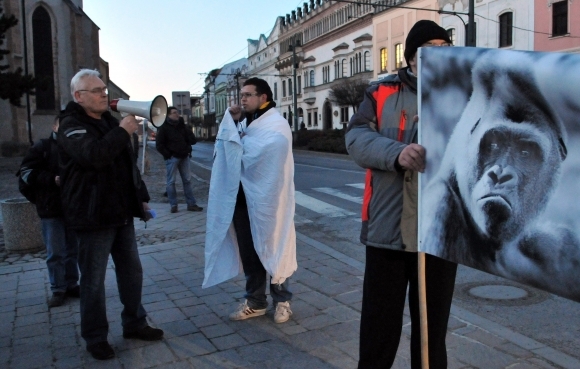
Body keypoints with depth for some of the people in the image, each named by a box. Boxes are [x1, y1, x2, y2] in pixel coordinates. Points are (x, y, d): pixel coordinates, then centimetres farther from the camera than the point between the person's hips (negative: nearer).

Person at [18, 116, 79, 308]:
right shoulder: (42, 147, 0)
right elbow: (26, 172, -6)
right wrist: (52, 180, -17)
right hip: (51, 209, -2)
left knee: (73, 251, 12)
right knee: (55, 253, 2)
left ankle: (71, 284, 25)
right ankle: (58, 290, 13)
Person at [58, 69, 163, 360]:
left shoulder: (110, 120, 15)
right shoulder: (71, 125, -10)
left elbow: (129, 162, 21)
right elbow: (94, 155, -31)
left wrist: (141, 196, 17)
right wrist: (123, 131, -20)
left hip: (122, 213, 8)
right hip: (93, 216, -8)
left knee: (132, 272, 14)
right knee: (93, 280, 3)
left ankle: (134, 323, 29)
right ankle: (95, 337, 18)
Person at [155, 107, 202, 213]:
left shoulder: (182, 126, 13)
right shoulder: (164, 127, -3)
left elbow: (192, 140, 11)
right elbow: (159, 144, -7)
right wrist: (167, 155, -11)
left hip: (184, 157, 5)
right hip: (172, 158, -5)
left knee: (187, 180, 5)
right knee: (171, 182, -1)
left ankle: (191, 204, 8)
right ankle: (173, 205, 5)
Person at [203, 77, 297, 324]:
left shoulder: (276, 125, -10)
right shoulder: (243, 122, 12)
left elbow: (251, 156, -22)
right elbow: (224, 148, 4)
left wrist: (237, 136, -6)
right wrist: (231, 122, -5)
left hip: (266, 200, -6)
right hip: (242, 197, 7)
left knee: (272, 249, 7)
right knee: (248, 252, 12)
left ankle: (281, 300, 23)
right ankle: (255, 301, 26)